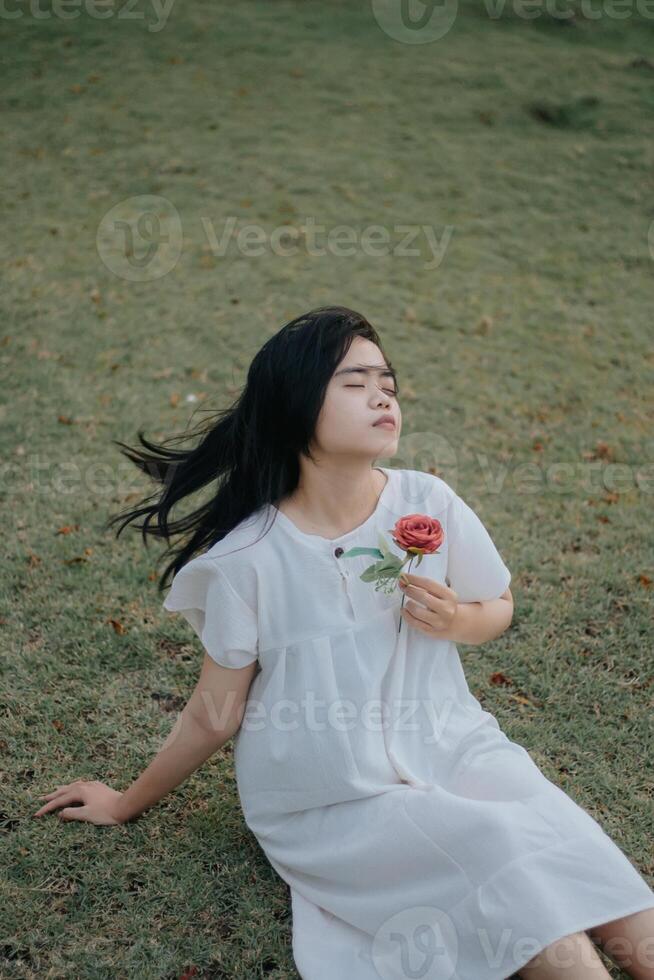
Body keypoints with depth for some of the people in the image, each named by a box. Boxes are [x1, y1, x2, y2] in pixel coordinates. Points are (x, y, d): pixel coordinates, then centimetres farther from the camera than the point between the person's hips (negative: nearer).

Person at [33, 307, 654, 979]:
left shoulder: (429, 503, -7)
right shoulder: (249, 558, -14)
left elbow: (498, 610, 10)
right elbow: (214, 715, -1)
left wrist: (454, 620, -12)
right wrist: (126, 805, 9)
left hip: (449, 746, 3)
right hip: (330, 800, -3)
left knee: (560, 840, -22)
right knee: (497, 851, -25)